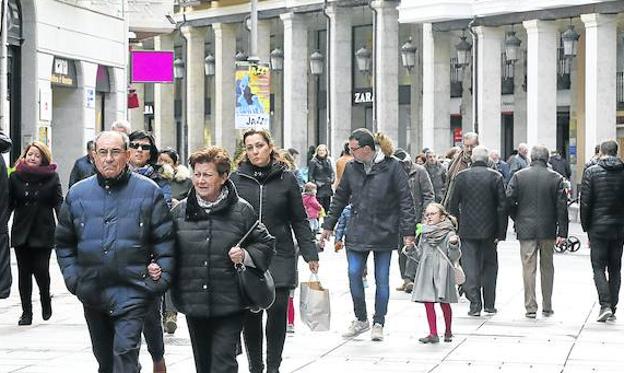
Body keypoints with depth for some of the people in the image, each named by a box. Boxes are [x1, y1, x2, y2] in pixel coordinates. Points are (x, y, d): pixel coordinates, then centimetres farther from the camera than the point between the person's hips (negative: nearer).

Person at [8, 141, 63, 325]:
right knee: (24, 272, 4)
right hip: (21, 232, 2)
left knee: (41, 269, -8)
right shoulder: (15, 177, 4)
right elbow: (8, 204, 6)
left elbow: (59, 203, -1)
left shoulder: (52, 177, 1)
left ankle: (45, 298, 22)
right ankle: (26, 312, 13)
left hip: (43, 232, -2)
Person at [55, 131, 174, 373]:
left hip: (132, 291, -4)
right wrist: (72, 278, 3)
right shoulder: (77, 194, 7)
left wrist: (160, 279, -8)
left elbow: (165, 240, -1)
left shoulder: (149, 191, -2)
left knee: (125, 352, -15)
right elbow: (64, 242, 14)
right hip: (91, 292, 4)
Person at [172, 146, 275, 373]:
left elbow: (266, 244, 6)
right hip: (193, 302, 4)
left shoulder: (241, 210, -2)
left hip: (229, 305, -3)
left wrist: (245, 255, -12)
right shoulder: (180, 211, 5)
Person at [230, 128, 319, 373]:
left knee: (277, 311, -4)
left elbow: (299, 221, 7)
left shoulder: (285, 179, 4)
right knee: (250, 315, 2)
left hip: (280, 256, 0)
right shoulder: (236, 179, 4)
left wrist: (310, 253, 3)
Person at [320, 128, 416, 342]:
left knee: (382, 279, 4)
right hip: (357, 233, 3)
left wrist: (408, 231, -10)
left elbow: (405, 200, -7)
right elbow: (340, 199, 14)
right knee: (354, 274, -2)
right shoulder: (351, 168, 4)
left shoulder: (392, 167, -8)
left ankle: (378, 324, 17)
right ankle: (361, 319, 16)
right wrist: (328, 226, 15)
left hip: (384, 232, -3)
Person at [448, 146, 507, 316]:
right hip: (489, 230, 0)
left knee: (470, 266, 2)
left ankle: (475, 304, -3)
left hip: (467, 230, 0)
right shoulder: (496, 177, -4)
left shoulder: (461, 176, -1)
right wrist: (501, 232, -2)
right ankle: (489, 304, 15)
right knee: (490, 266, 13)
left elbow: (453, 205, 1)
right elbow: (502, 206, -6)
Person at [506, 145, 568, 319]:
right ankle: (547, 307, 19)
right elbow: (562, 206, -4)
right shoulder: (556, 178, -2)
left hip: (526, 230, -1)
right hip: (548, 230, 1)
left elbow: (509, 201, -5)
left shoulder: (518, 176, -3)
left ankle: (530, 307, -1)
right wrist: (562, 232, -1)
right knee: (547, 268, 13)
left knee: (529, 268, 2)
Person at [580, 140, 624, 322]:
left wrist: (586, 227, 2)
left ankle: (605, 305, -12)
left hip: (598, 227, -3)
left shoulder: (591, 172, -6)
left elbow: (585, 202, -6)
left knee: (598, 268, 2)